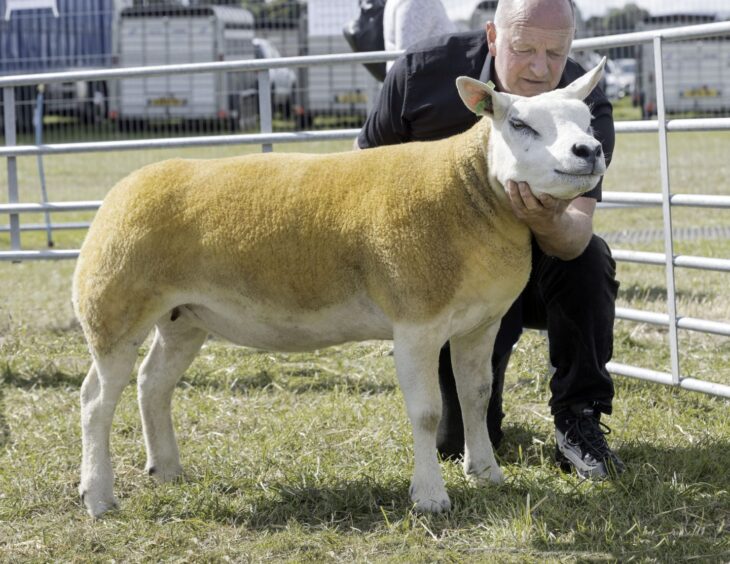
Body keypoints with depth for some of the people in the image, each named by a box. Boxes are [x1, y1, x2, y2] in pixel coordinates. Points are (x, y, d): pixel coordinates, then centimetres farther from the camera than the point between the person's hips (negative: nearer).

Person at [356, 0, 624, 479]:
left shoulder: (586, 110, -23)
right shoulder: (425, 71, -21)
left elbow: (576, 231, -37)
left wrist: (549, 223, -60)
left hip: (533, 265, 0)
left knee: (587, 259, -34)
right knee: (459, 441, -13)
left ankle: (578, 423, -20)